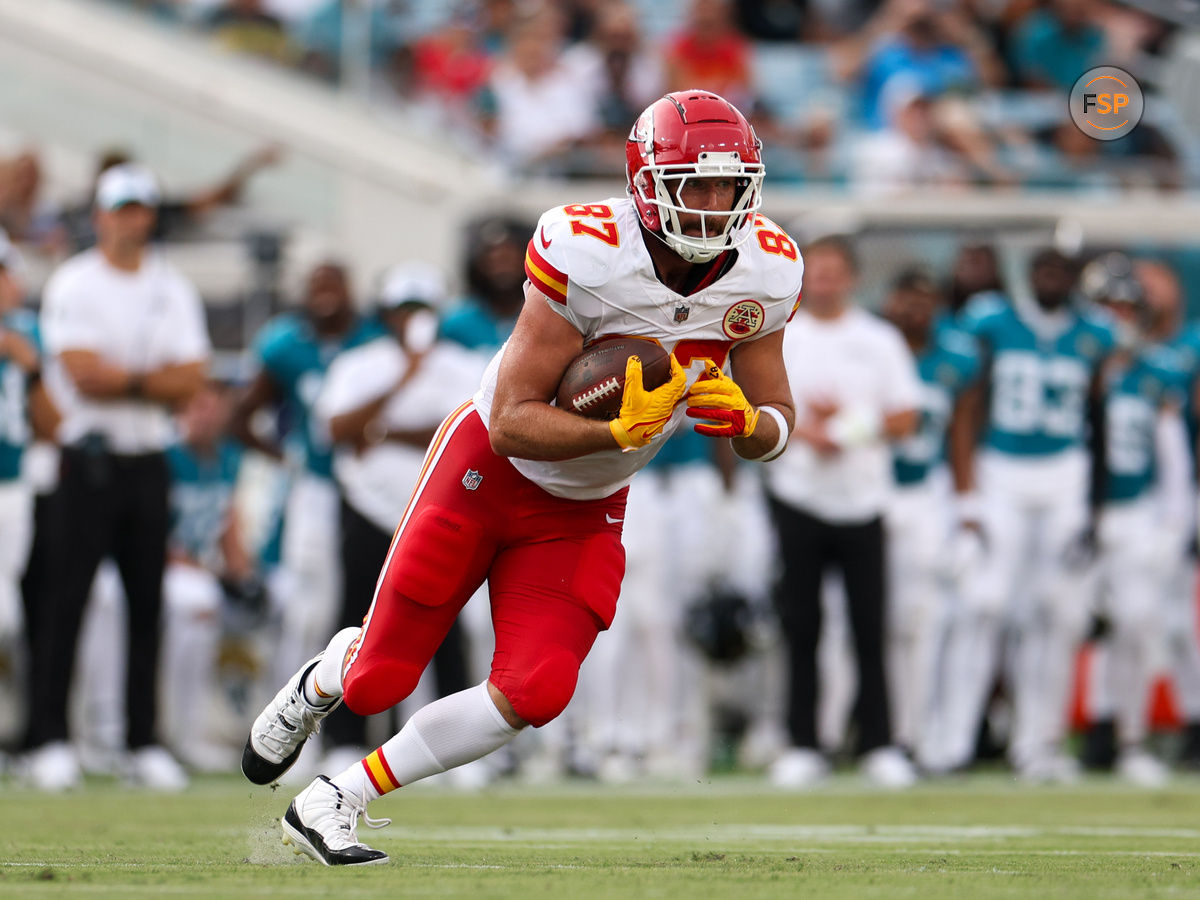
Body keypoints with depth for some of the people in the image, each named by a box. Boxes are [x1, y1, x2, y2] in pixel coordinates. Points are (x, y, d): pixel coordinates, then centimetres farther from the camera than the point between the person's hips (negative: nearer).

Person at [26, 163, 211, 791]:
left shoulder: (174, 290, 11)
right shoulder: (73, 284, -2)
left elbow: (189, 381, 0)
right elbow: (82, 374, -14)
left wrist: (118, 379, -12)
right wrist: (151, 380, -10)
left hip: (149, 459, 4)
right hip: (91, 457, -4)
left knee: (147, 604, 4)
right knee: (67, 598, -6)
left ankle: (144, 741, 8)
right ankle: (50, 739, -4)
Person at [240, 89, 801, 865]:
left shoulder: (765, 273, -13)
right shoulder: (588, 254, -30)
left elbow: (778, 425, -1)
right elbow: (513, 422, -26)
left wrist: (743, 420, -23)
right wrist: (620, 431, -40)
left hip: (583, 513, 4)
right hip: (489, 472, -4)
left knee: (532, 696, -13)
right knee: (383, 681, 4)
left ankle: (334, 804, 4)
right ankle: (329, 678, 44)